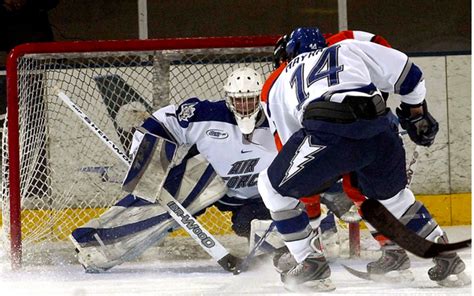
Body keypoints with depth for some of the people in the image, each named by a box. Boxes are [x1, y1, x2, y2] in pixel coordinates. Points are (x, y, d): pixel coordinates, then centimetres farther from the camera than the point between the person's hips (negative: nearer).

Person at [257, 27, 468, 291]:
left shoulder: (279, 85, 33)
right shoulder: (350, 49, 33)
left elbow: (289, 139, 35)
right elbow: (406, 73, 28)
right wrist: (418, 115, 41)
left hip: (329, 134, -3)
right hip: (380, 134, 3)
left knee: (274, 187, 18)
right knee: (391, 194, 31)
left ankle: (311, 263, 13)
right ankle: (445, 256, 32)